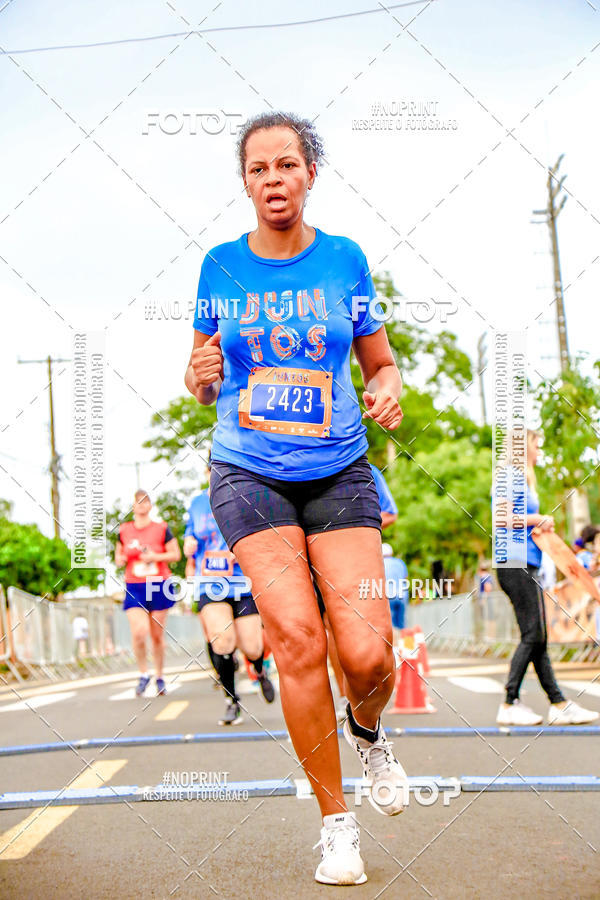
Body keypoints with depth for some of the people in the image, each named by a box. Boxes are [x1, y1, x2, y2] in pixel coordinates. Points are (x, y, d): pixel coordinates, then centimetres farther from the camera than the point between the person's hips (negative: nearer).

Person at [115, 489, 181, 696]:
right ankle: (143, 674, 5)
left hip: (158, 586, -1)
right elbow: (118, 555, 20)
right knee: (139, 632, -16)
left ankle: (160, 677, 22)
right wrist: (120, 559, -4)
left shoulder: (161, 529, 1)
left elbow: (176, 554, 3)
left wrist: (155, 557, -13)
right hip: (134, 588, 1)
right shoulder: (124, 531, 7)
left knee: (157, 635, 5)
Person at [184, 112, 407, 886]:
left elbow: (381, 363, 12)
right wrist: (200, 377, -10)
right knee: (297, 639, -16)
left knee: (368, 653, -13)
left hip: (339, 473, 0)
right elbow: (204, 381, 13)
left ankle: (367, 732, 26)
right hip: (248, 474, 0)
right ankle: (335, 820, 2)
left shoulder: (344, 260, 3)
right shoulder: (220, 267, 4)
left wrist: (388, 392, -10)